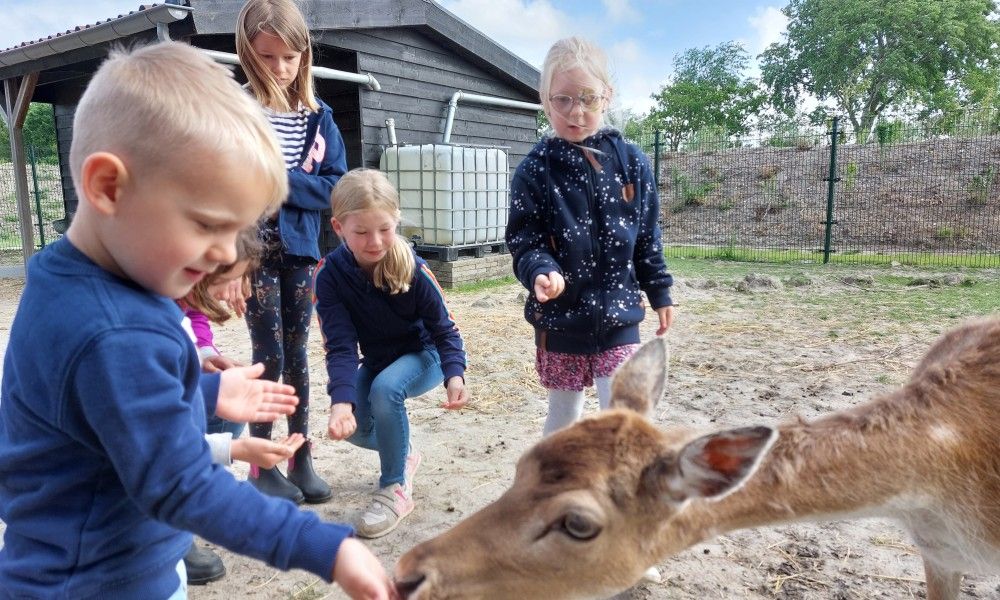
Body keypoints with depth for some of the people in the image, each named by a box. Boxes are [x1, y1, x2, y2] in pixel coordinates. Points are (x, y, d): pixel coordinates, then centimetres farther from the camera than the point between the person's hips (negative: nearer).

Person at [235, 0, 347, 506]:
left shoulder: (318, 116, 6)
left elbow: (335, 185, -1)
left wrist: (283, 181, -14)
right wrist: (300, 179, -15)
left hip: (299, 249, 3)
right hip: (253, 249, -3)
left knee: (297, 354, 9)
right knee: (270, 356, 0)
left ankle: (301, 459, 21)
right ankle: (262, 465, 16)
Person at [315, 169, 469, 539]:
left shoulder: (412, 268, -25)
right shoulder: (330, 275, -20)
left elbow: (444, 329, -17)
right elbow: (340, 345, -24)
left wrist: (454, 374, -36)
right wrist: (342, 399, -41)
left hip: (423, 355, -3)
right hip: (377, 359, 4)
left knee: (386, 389, -33)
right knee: (351, 426, -15)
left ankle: (396, 488, -12)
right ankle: (403, 453, 22)